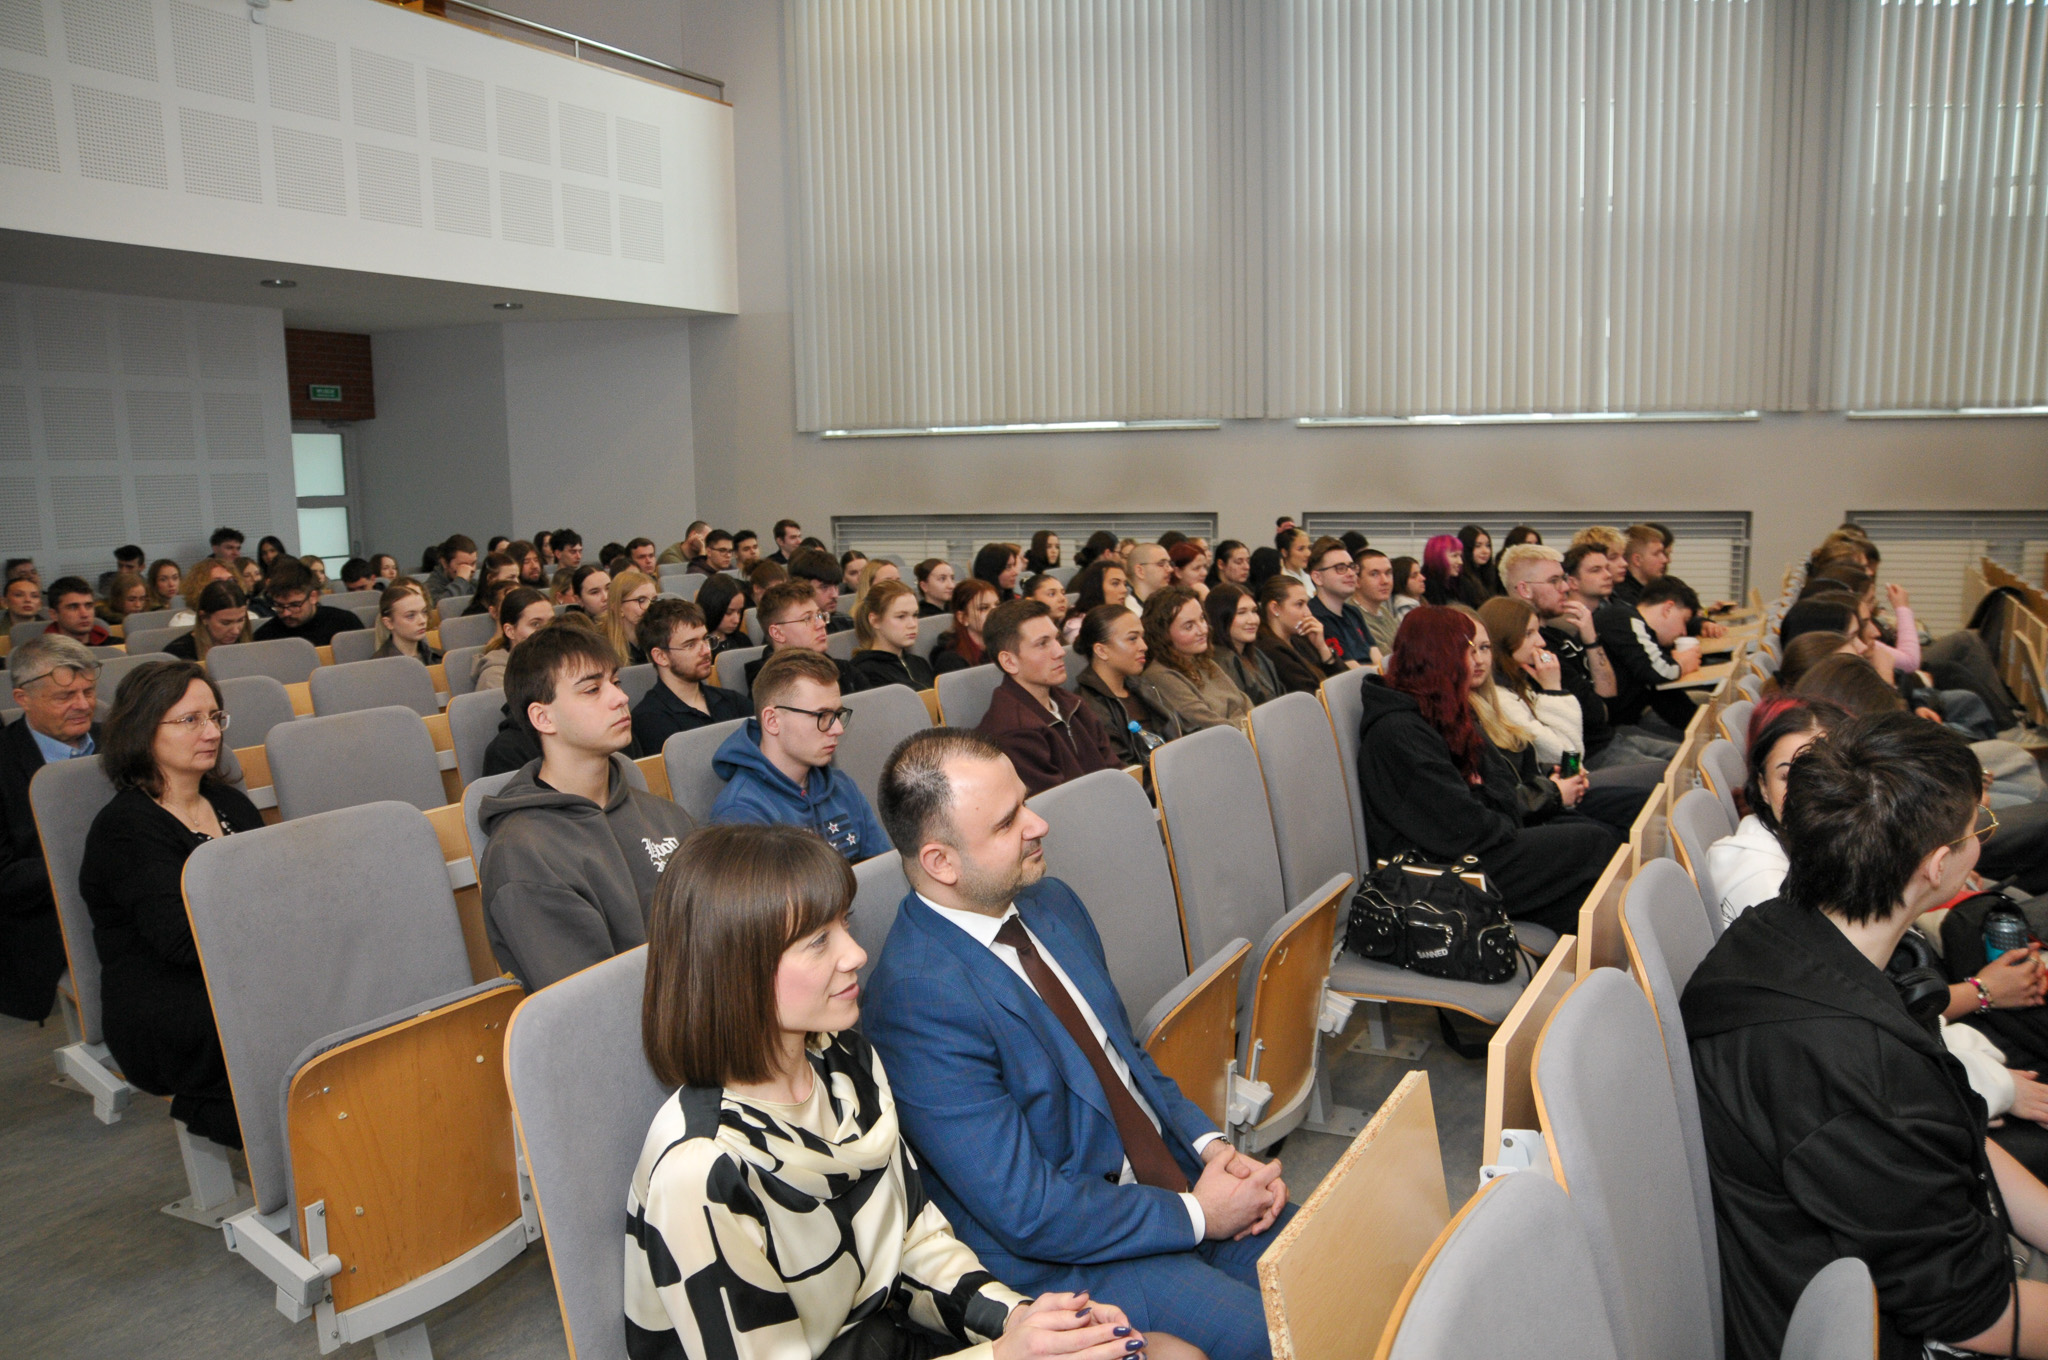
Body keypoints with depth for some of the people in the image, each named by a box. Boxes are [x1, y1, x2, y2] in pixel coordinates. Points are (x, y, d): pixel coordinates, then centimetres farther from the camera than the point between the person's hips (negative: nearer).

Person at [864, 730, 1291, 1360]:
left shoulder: (1051, 902, 3)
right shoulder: (916, 999, -24)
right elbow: (1028, 1214, -21)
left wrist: (1210, 1143, -1)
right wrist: (1194, 1214, -14)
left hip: (1170, 1174, 8)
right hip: (1066, 1256, -8)